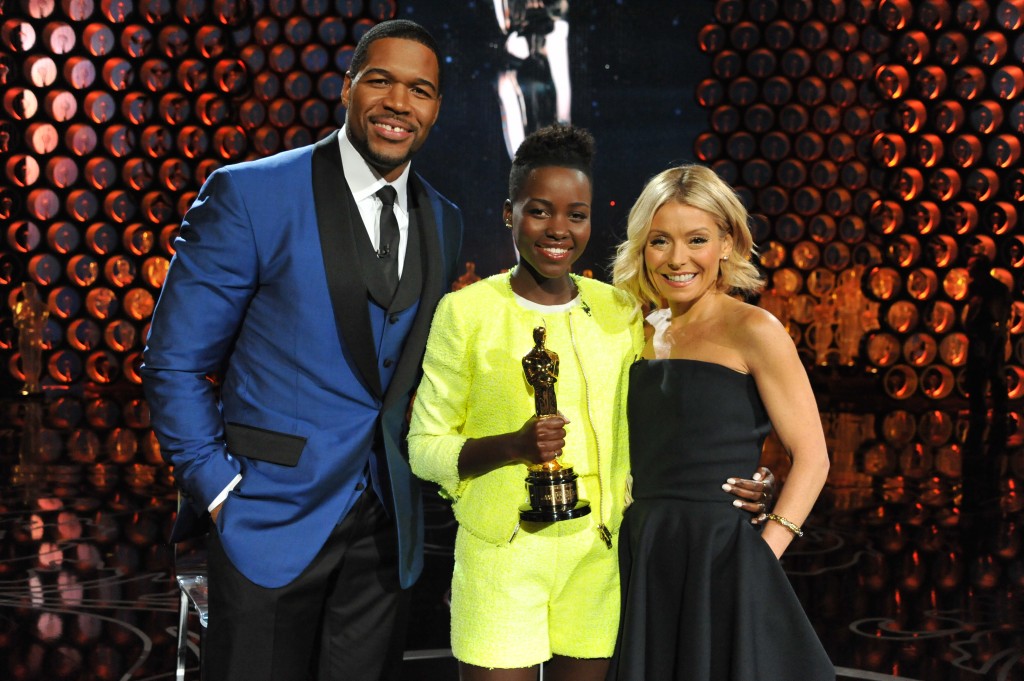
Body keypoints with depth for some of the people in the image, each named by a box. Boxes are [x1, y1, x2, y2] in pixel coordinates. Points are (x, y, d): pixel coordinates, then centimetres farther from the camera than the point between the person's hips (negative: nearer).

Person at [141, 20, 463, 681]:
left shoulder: (443, 222, 8)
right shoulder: (248, 194, -9)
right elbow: (175, 362, -7)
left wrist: (416, 473, 9)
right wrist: (220, 489, -11)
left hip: (389, 526, 5)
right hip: (273, 520, -4)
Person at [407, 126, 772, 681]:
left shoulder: (619, 313, 6)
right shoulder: (467, 311, -4)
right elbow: (424, 447, -3)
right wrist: (512, 445, -20)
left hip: (597, 553, 3)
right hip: (500, 553, -3)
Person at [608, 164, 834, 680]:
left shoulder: (752, 331, -8)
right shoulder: (647, 335, 10)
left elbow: (811, 458, -10)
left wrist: (761, 554, -17)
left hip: (722, 556, -6)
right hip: (643, 562, 6)